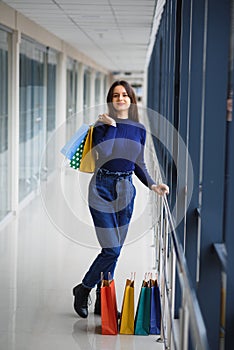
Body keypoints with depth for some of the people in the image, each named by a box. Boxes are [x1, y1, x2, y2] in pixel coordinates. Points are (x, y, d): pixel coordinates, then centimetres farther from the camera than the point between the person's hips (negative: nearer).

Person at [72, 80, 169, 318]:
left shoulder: (139, 130, 8)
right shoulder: (102, 124, -5)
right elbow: (104, 153, -23)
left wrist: (152, 185, 3)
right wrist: (111, 125, -16)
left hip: (125, 191, 5)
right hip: (102, 189, -5)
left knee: (114, 249, 10)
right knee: (112, 249, -10)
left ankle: (102, 302, 22)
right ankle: (83, 289, 13)